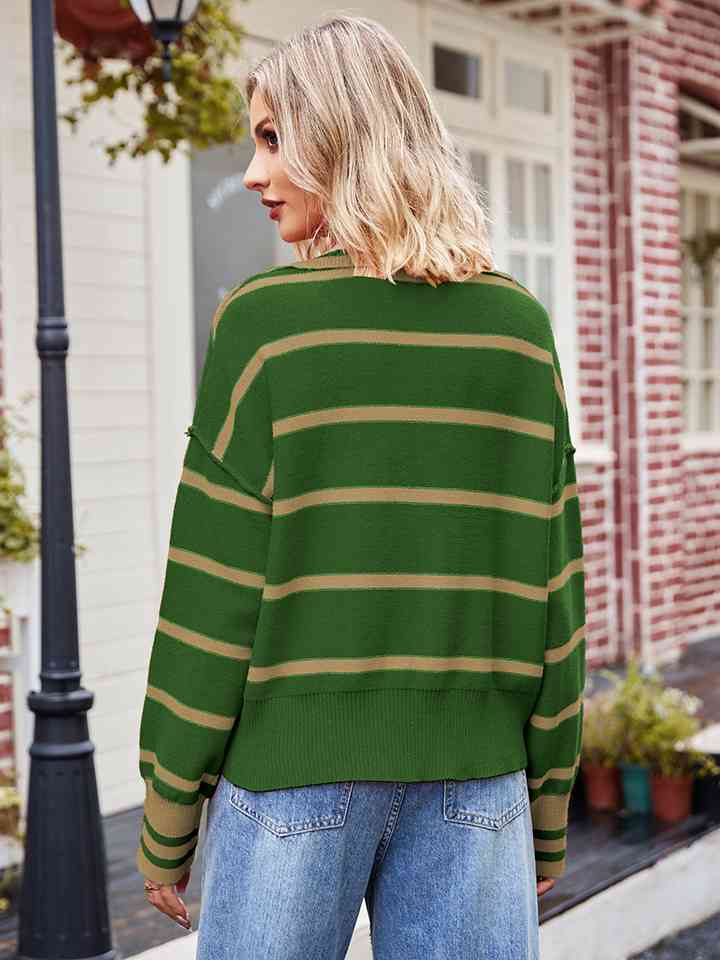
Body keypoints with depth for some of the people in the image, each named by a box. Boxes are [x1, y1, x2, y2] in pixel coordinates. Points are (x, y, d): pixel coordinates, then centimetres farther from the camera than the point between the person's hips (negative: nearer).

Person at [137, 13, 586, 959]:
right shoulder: (520, 326, 2)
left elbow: (215, 592, -8)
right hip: (477, 774, 3)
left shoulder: (265, 321, -8)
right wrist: (550, 808, 12)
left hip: (296, 768, -3)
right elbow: (555, 581, 3)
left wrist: (165, 826, 2)